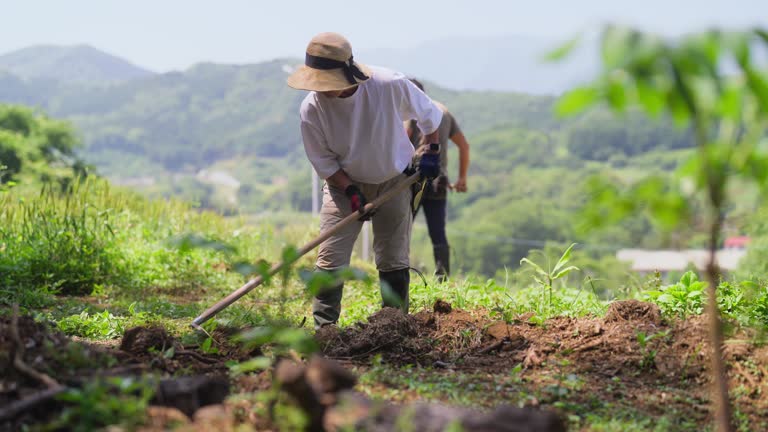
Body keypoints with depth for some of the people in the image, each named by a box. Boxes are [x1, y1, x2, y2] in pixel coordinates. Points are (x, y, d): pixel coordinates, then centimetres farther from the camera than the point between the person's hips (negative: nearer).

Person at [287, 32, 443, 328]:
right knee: (330, 260, -9)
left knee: (394, 262, 4)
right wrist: (351, 191, -19)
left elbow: (428, 114, -3)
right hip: (344, 183, 0)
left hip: (394, 182, 0)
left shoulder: (390, 86, -24)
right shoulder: (311, 108, -21)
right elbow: (323, 160, -9)